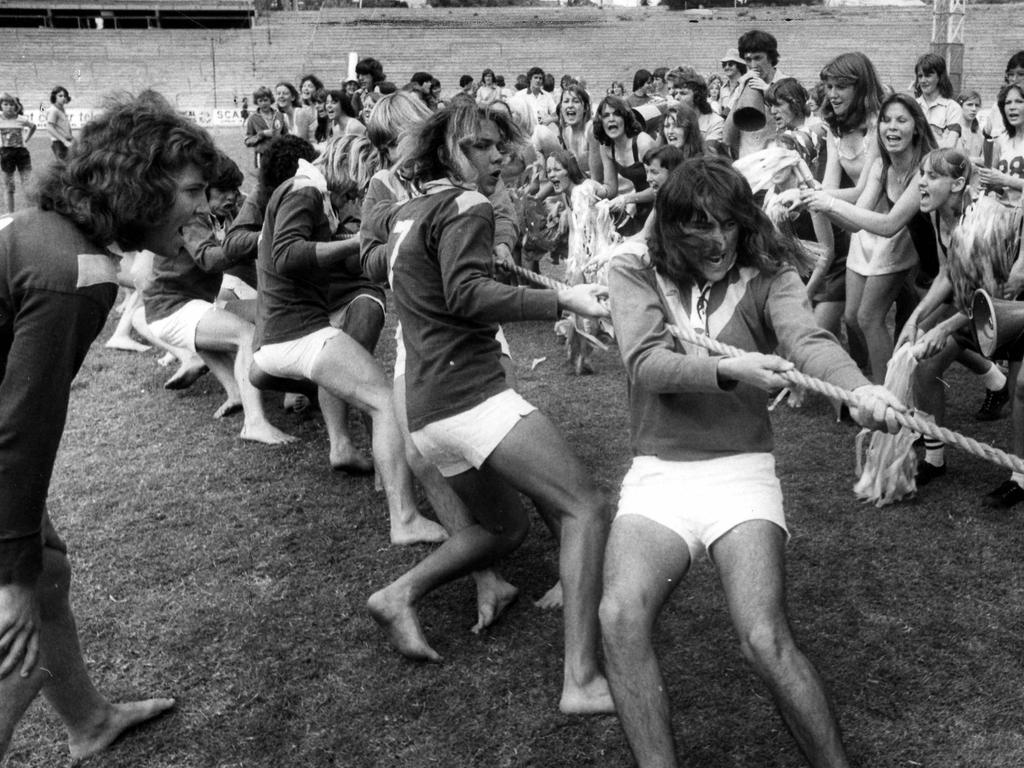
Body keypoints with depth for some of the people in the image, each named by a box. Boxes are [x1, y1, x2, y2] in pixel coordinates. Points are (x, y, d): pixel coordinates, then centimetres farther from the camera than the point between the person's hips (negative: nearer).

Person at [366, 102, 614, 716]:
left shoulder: (406, 214, 21)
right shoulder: (467, 207, -6)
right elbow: (465, 293, -22)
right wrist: (561, 301, -29)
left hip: (426, 408, 10)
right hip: (471, 391, -10)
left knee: (509, 527, 23)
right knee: (586, 506, -14)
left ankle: (402, 594, 9)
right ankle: (584, 680, -22)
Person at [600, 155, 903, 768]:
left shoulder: (768, 274, 2)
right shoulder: (636, 270, 2)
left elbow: (808, 339, -18)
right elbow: (646, 365, -13)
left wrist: (859, 386, -40)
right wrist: (727, 370, -31)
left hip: (743, 470, -1)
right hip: (657, 473, 1)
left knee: (765, 639, -21)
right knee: (620, 617, -24)